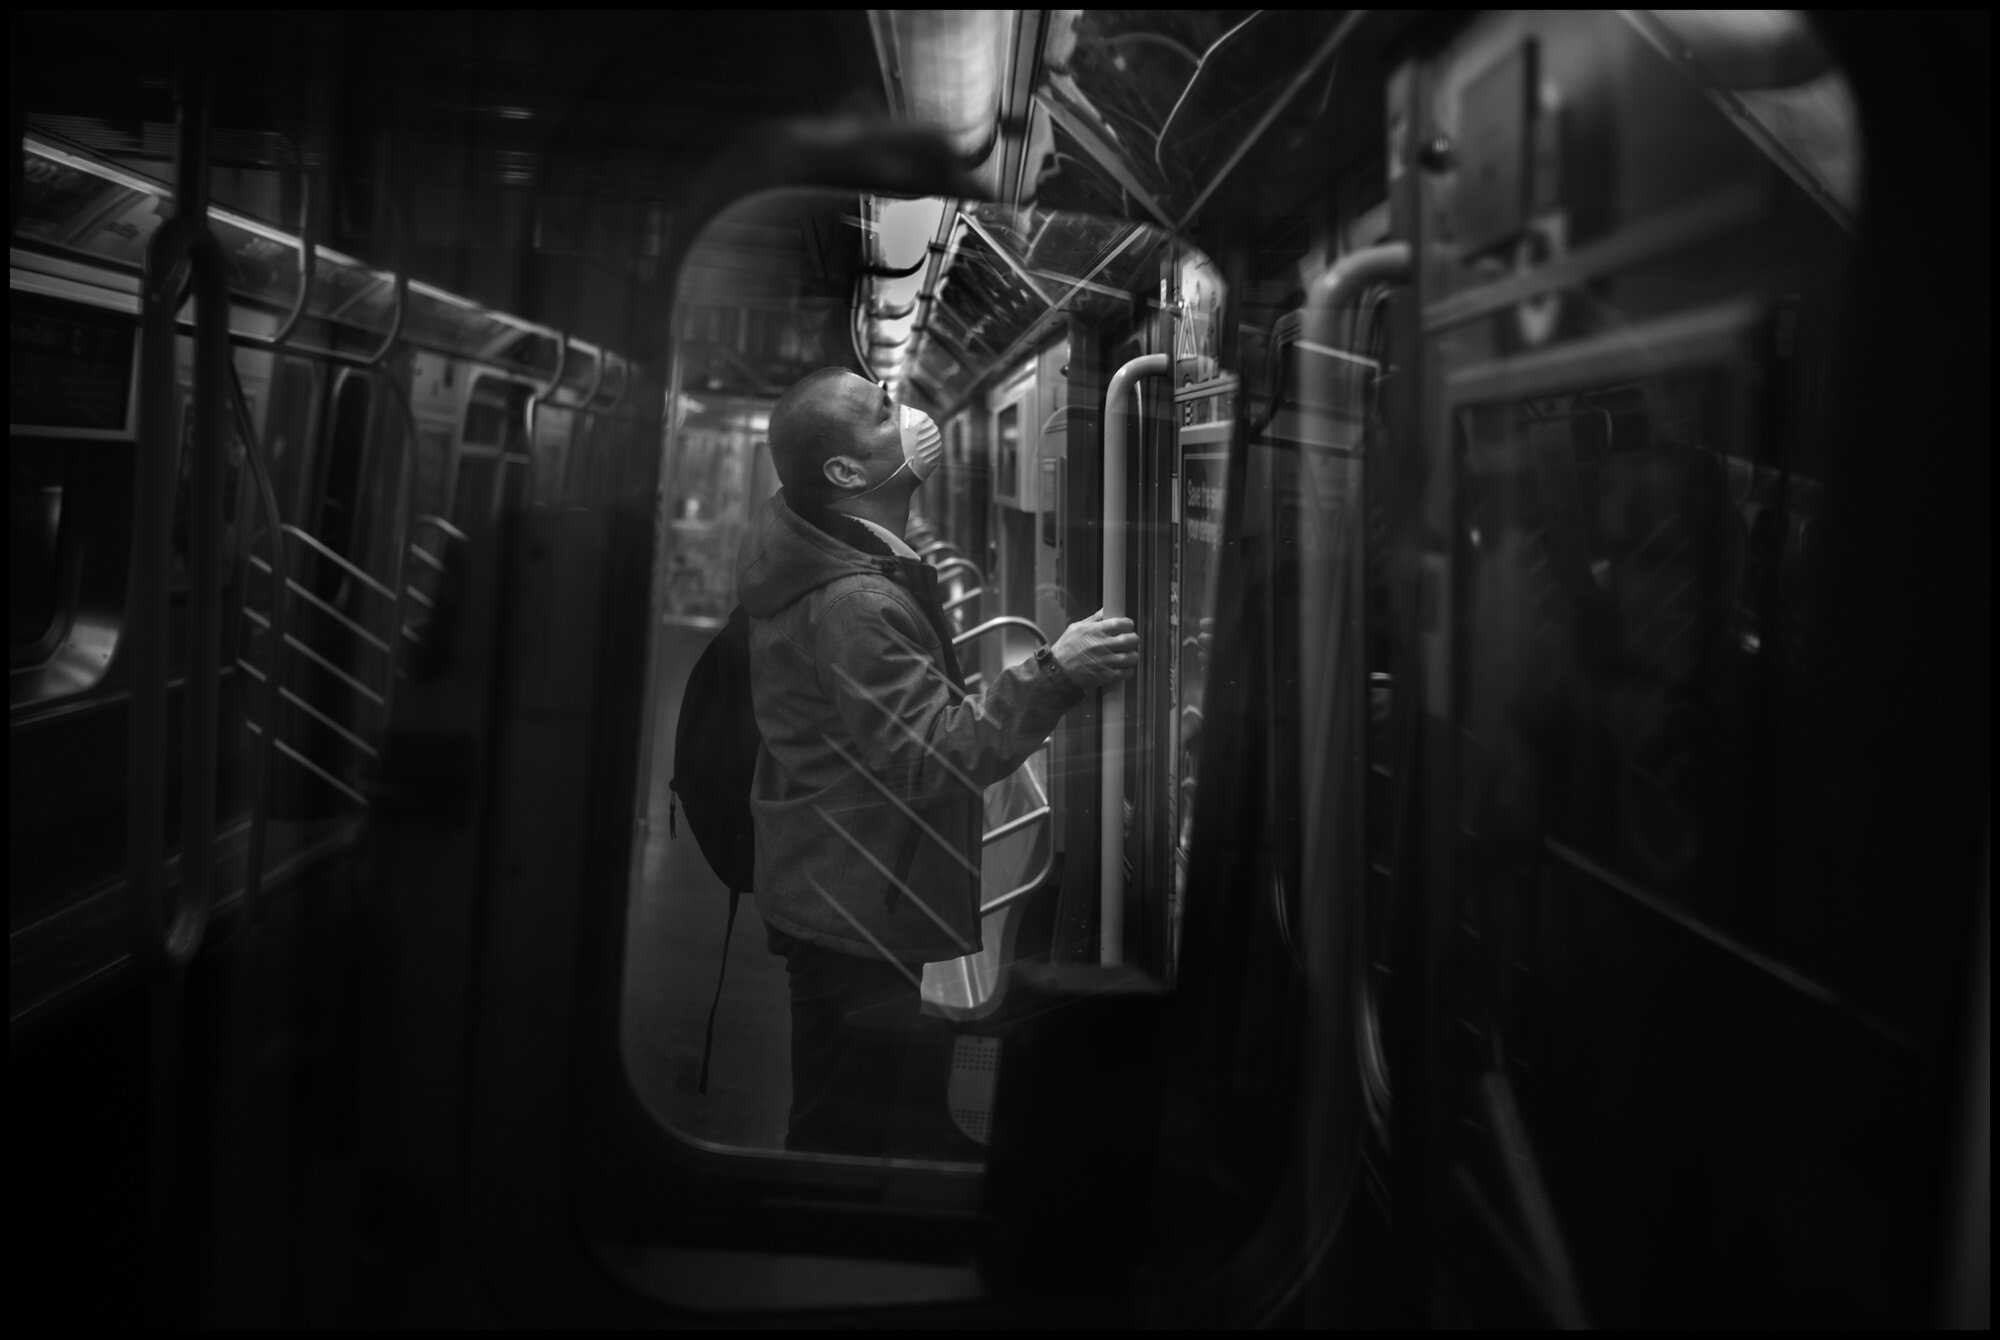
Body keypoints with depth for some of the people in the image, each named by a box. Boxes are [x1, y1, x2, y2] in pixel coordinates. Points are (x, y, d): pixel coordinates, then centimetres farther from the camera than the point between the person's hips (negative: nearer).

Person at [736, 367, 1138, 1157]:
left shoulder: (797, 542, 4)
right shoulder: (853, 604, -29)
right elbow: (935, 758, -35)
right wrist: (1055, 672, -36)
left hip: (827, 892, 10)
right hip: (858, 914, -10)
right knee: (855, 1125, 8)